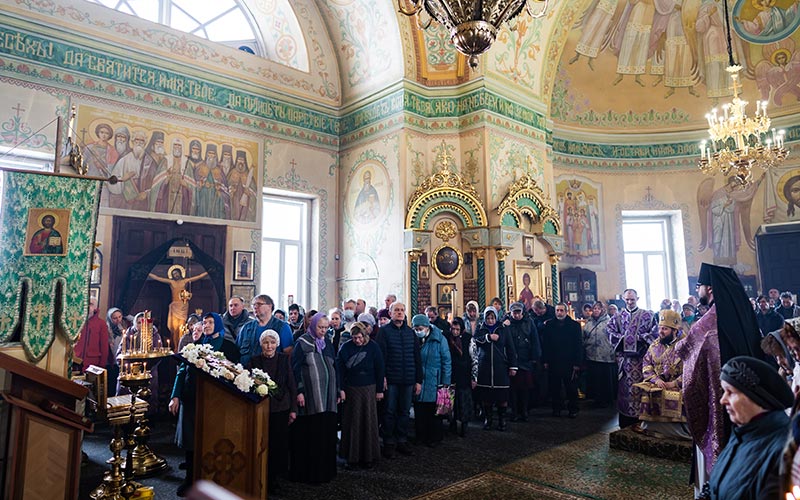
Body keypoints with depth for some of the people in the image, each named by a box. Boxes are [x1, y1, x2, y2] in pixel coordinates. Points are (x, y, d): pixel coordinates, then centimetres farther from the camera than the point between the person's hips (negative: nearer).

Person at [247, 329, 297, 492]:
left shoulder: (284, 359, 1)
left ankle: (273, 477, 22)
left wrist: (293, 409, 0)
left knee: (279, 442, 4)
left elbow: (292, 385, 3)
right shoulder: (254, 360, 0)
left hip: (281, 408, 1)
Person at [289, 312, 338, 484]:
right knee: (308, 435, -2)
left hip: (327, 398, 5)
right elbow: (295, 368, -8)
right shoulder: (302, 343, -3)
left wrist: (337, 392, 15)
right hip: (310, 396, -5)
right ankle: (306, 471, 10)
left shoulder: (328, 345, 14)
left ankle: (324, 470, 20)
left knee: (326, 433, 7)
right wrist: (299, 391, -15)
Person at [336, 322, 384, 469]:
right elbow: (339, 369, -3)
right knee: (352, 423, 4)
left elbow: (379, 369, -1)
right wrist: (341, 389, -8)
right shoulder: (345, 347, -4)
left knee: (368, 422, 4)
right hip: (351, 389, 0)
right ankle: (352, 457, 14)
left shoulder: (373, 347, -4)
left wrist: (380, 390, -1)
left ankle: (368, 457, 16)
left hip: (369, 388, 0)